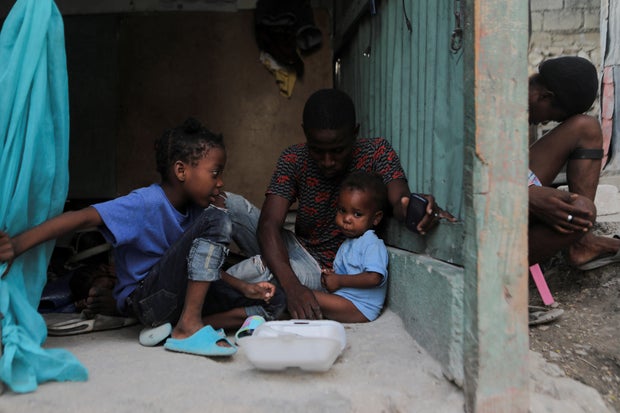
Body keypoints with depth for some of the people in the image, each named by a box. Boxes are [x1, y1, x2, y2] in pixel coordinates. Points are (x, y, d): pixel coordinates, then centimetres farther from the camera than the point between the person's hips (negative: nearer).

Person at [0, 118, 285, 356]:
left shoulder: (194, 210, 6)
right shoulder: (147, 203, -18)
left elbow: (205, 264, 13)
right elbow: (83, 217, -31)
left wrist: (245, 288, -1)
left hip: (181, 295, 8)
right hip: (144, 299, -8)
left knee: (270, 302, 0)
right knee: (216, 219, -22)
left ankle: (175, 326, -12)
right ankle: (188, 327, -22)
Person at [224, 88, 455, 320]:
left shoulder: (376, 153, -12)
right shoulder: (293, 160, -10)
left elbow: (399, 201, -26)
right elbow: (269, 224, -21)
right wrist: (291, 285, -39)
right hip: (294, 252, 3)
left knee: (261, 269, -33)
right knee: (228, 204, -18)